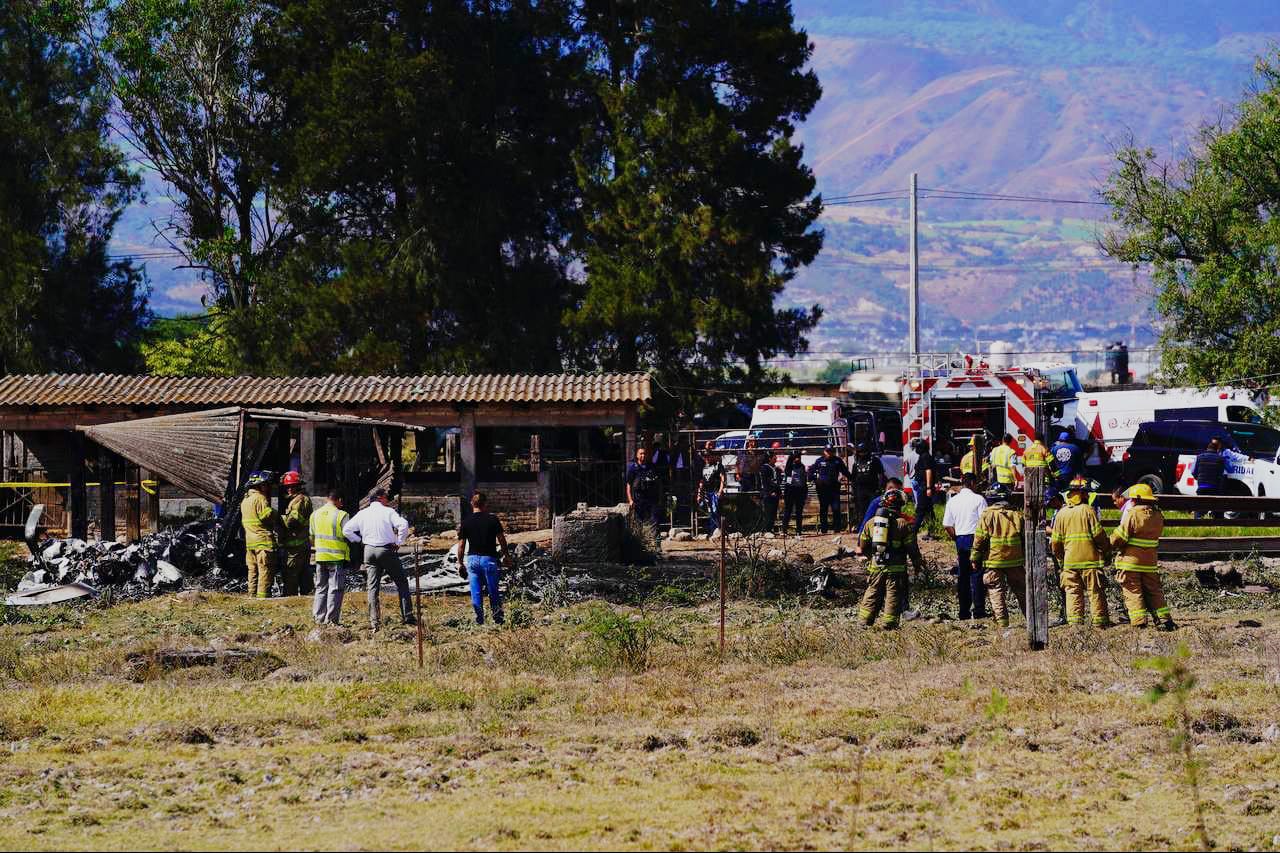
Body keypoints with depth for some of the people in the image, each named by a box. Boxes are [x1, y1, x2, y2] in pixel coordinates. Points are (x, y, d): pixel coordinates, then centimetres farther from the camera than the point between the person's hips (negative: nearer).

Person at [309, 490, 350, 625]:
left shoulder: (315, 515, 6)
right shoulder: (341, 515, -12)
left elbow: (311, 537, 13)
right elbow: (348, 536, -11)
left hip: (320, 557, 5)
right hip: (338, 557, -5)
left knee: (321, 588, 14)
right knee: (335, 589, 0)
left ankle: (319, 617, 12)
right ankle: (331, 619, -3)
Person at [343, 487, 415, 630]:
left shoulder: (362, 514, 8)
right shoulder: (388, 512, -4)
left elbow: (346, 530, 6)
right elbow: (403, 524, -19)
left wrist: (360, 540, 12)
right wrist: (399, 542, -7)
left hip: (369, 550, 3)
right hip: (387, 550, -3)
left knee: (372, 587, 5)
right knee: (401, 583, 8)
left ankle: (374, 621, -4)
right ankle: (407, 616, 4)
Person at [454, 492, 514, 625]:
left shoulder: (466, 522, -1)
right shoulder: (492, 519, -4)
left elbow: (461, 545, 0)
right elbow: (501, 539, 0)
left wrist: (460, 563, 9)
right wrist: (507, 556, 12)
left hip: (472, 559, 1)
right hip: (489, 558, -1)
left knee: (476, 593, 4)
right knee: (493, 592, 8)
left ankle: (479, 621, 3)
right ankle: (498, 620, 9)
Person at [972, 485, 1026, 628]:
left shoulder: (986, 515, -6)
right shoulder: (1017, 515, 4)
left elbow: (979, 540, -7)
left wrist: (975, 559, 3)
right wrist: (1027, 559, 19)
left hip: (993, 562, -3)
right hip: (1015, 561, 3)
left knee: (997, 591, 1)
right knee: (1021, 590, 13)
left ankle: (1002, 620, -7)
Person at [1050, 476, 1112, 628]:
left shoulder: (1061, 514, 5)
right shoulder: (1088, 510, -7)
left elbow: (1056, 541, 8)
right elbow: (1099, 534, -8)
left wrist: (1059, 558, 22)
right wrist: (1107, 551, 6)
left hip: (1070, 561, 3)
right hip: (1090, 558, -3)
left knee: (1073, 593, 4)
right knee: (1096, 592, 3)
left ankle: (1074, 622, -1)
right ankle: (1100, 621, 4)